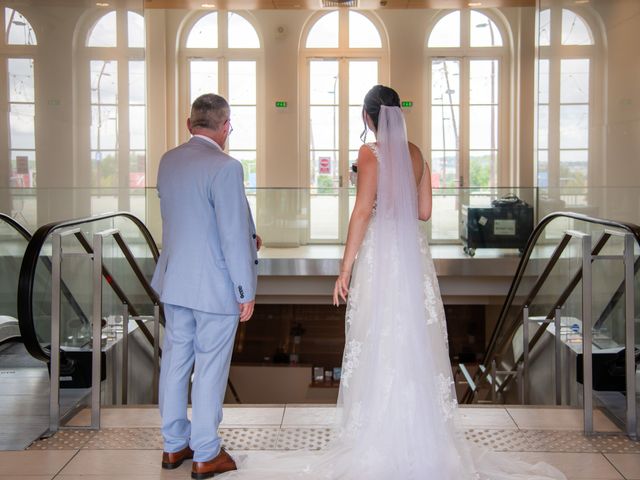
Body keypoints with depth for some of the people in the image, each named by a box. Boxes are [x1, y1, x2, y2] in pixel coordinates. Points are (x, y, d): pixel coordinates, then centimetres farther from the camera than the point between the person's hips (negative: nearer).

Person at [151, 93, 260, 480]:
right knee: (211, 369, 5)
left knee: (175, 361, 16)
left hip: (174, 279, 7)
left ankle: (174, 445, 29)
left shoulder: (168, 161, 4)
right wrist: (247, 291, -11)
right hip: (215, 286, -7)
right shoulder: (225, 167, -20)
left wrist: (247, 236, 17)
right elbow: (235, 236, -20)